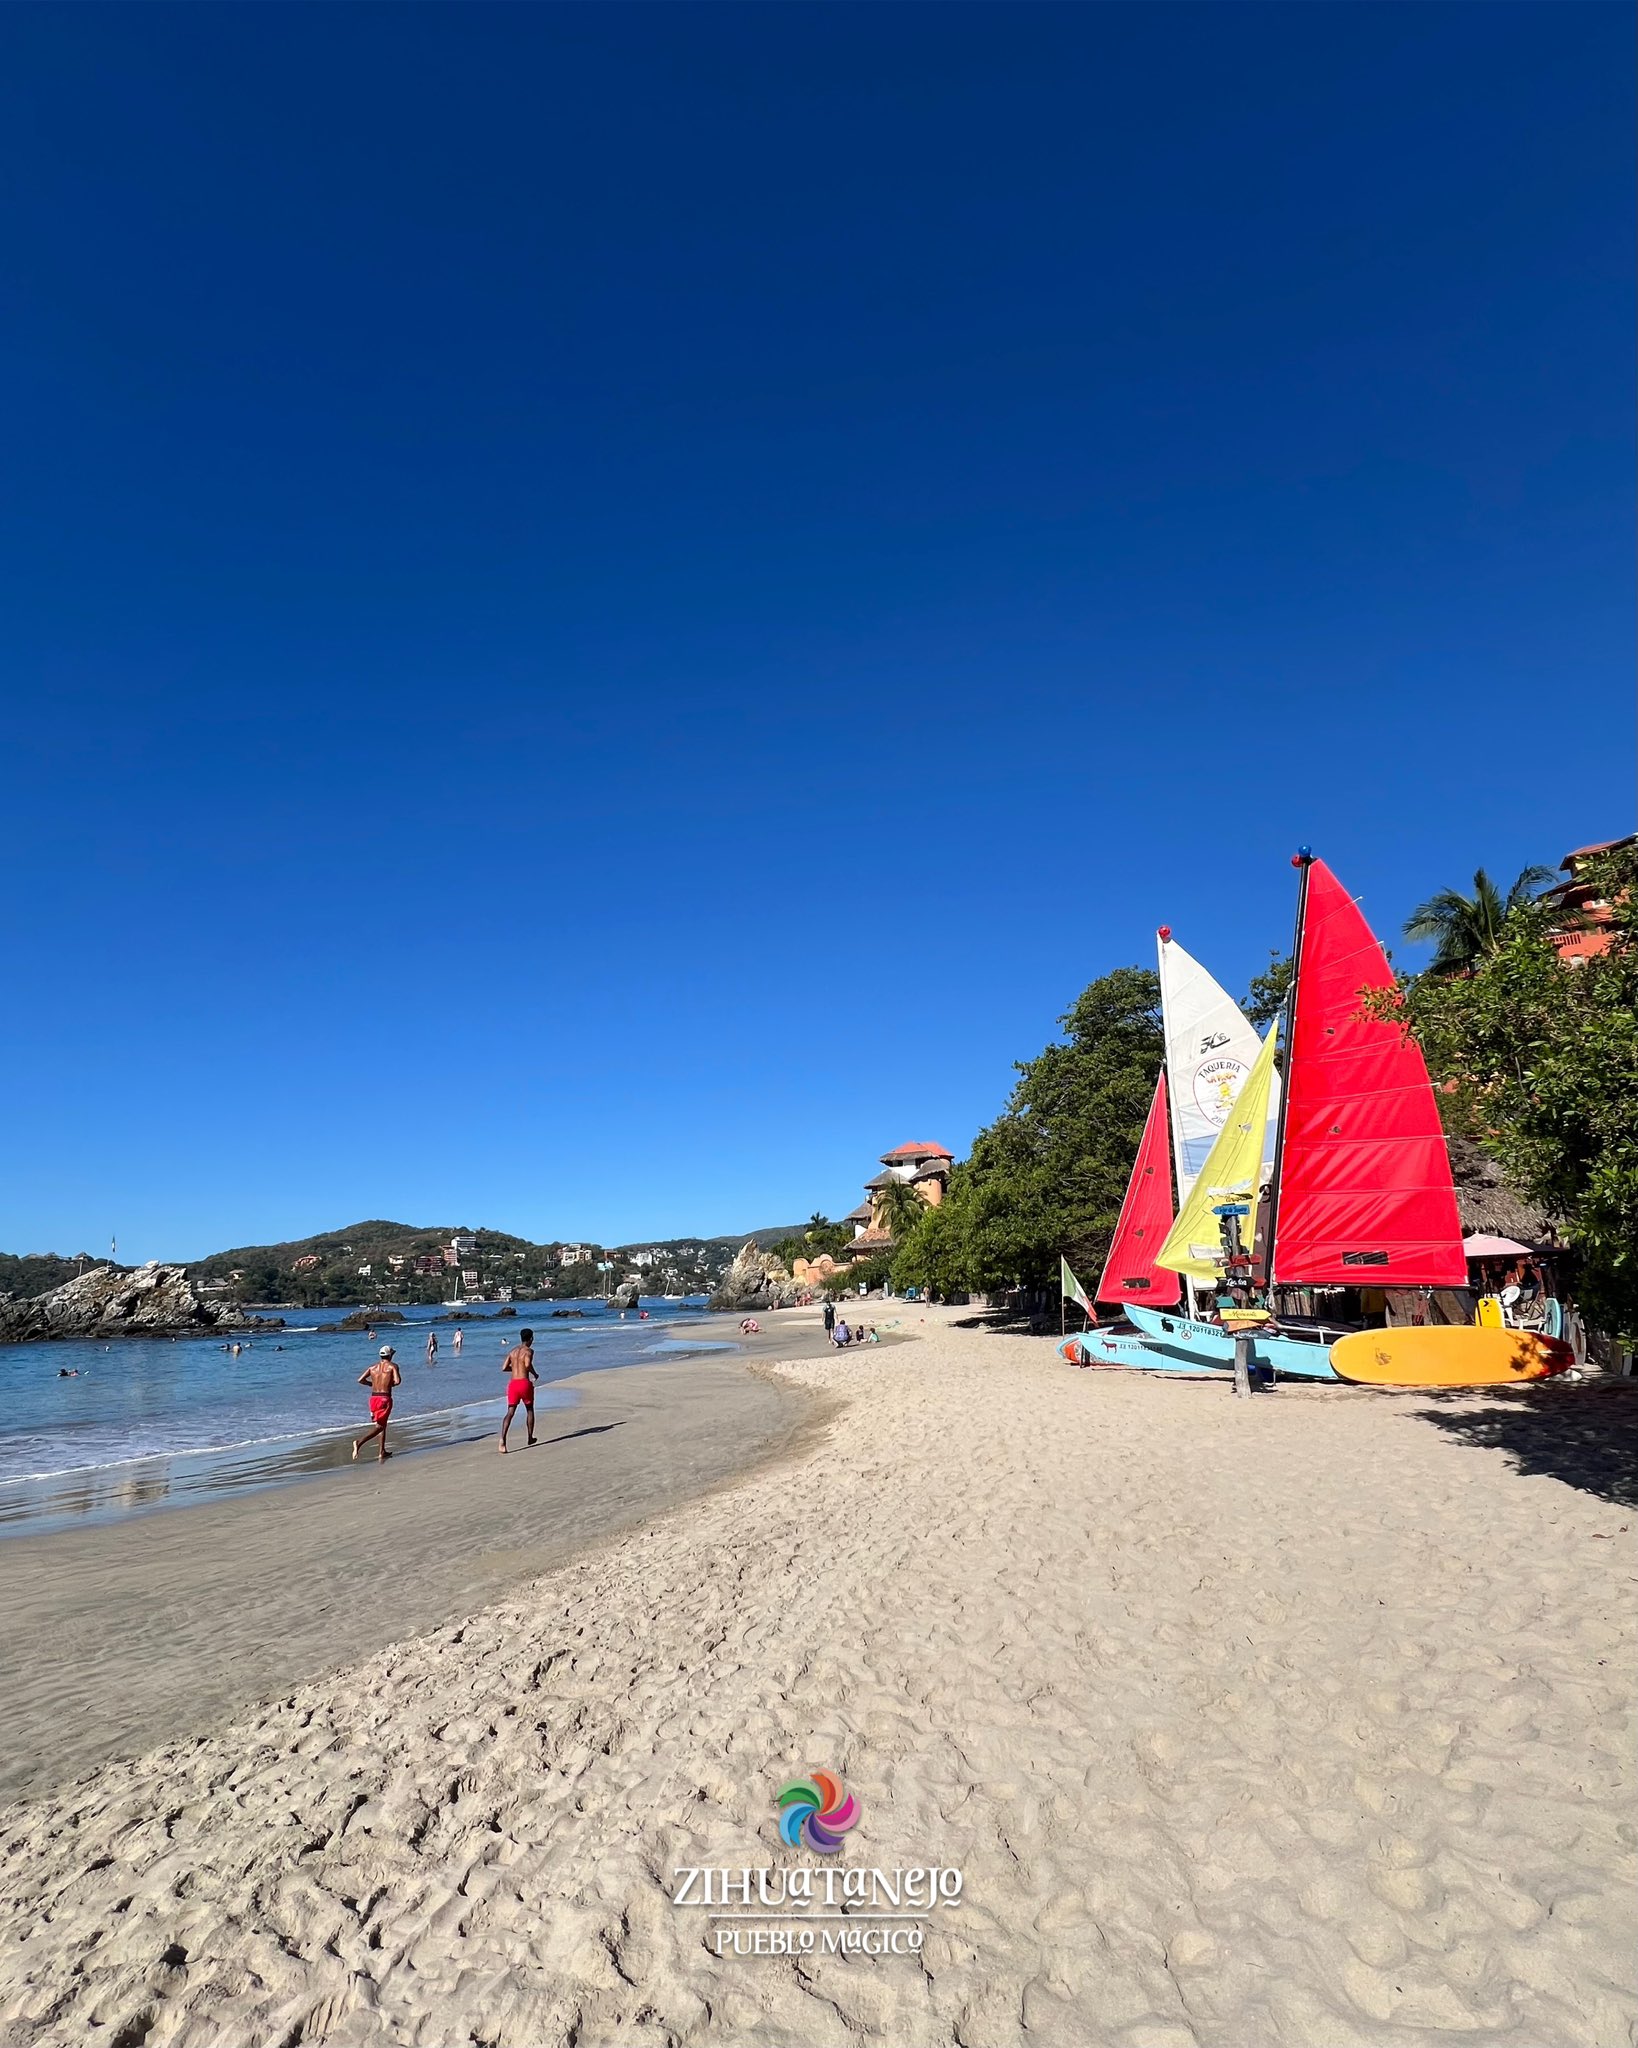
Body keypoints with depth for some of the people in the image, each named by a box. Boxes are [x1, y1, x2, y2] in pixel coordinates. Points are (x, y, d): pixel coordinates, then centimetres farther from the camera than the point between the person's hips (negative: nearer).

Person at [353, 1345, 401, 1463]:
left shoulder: (373, 1367, 10)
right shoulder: (392, 1366, -4)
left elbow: (360, 1380, 2)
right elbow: (397, 1381, -16)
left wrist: (372, 1384, 16)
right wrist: (390, 1384, 5)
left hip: (373, 1397, 6)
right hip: (385, 1398, -6)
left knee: (383, 1424, 19)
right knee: (379, 1426, -6)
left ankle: (383, 1452, 21)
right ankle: (359, 1442, -27)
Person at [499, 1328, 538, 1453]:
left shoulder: (512, 1350, 15)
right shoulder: (529, 1350, -3)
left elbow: (503, 1368, 10)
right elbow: (528, 1364, -21)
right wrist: (535, 1374, -2)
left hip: (512, 1383, 4)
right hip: (524, 1383, -4)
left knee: (510, 1413, -1)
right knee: (530, 1410, 18)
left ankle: (502, 1439, -22)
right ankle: (530, 1438, 26)